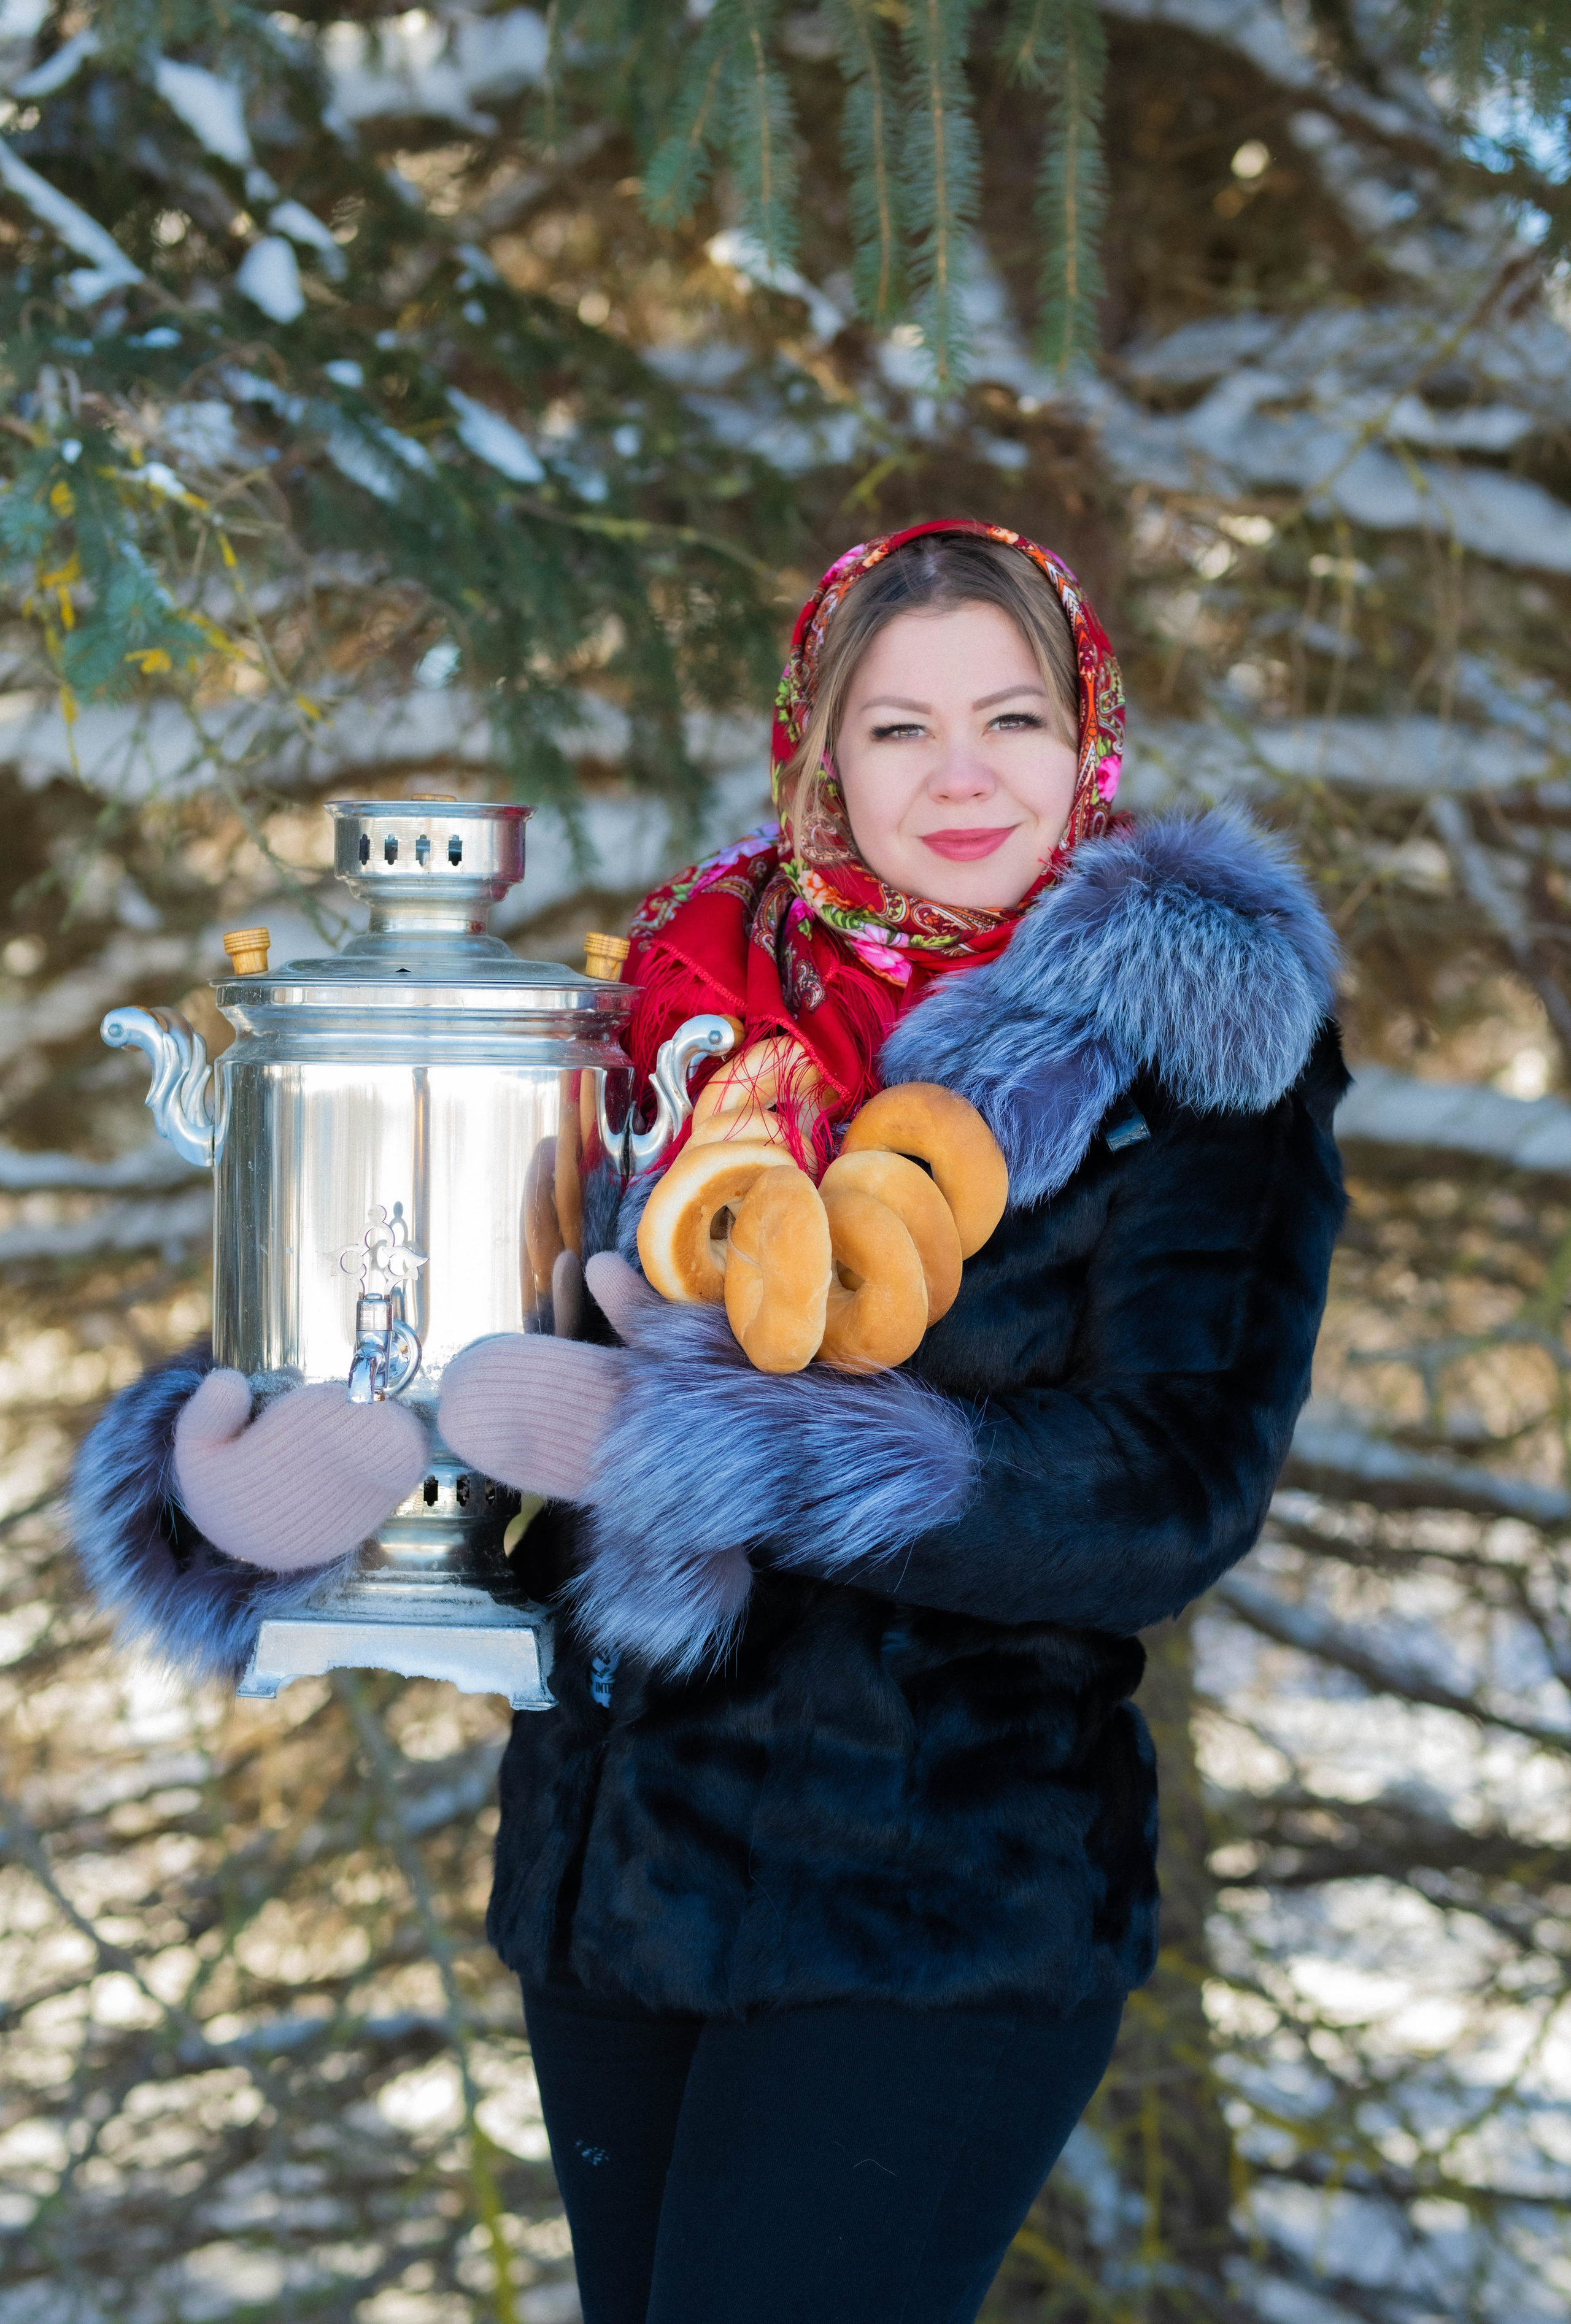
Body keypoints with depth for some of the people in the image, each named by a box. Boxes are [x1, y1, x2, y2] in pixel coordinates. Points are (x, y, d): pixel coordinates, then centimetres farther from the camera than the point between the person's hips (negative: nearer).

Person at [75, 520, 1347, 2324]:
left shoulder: (1200, 1041, -6)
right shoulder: (699, 991, 6)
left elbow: (1174, 1495, -18)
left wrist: (665, 1444, -24)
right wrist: (239, 1480, -15)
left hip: (928, 1921, -5)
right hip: (607, 1882, 5)